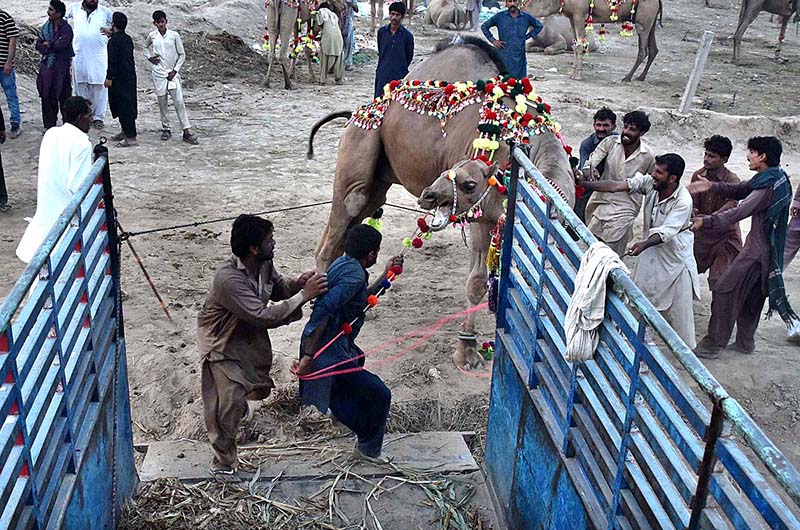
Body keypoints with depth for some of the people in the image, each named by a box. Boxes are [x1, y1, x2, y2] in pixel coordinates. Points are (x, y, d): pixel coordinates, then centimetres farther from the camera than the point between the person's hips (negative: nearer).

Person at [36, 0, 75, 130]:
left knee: (63, 95, 0)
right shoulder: (45, 27, 10)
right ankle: (49, 125, 16)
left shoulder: (66, 28, -7)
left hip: (61, 67, -5)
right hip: (46, 66, 5)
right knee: (47, 96, 7)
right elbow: (38, 44, 5)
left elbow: (62, 44, -21)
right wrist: (53, 47, -13)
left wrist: (48, 44, -5)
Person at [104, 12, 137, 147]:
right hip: (130, 76, 9)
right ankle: (126, 132, 27)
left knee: (124, 106, -8)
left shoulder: (114, 40, -13)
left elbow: (112, 61, -18)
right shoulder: (127, 38, 11)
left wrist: (109, 77, -14)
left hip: (120, 78, -9)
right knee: (128, 104, 17)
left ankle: (131, 138, -9)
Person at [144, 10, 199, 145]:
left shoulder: (174, 35, -4)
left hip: (172, 73, -2)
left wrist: (175, 70, -5)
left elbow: (182, 54, 2)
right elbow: (146, 47, 23)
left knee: (179, 102, -8)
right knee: (162, 103, 6)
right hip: (158, 73, 2)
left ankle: (187, 131, -9)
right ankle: (165, 129, 19)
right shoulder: (152, 36, 2)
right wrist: (149, 57, 5)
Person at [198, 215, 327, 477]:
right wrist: (304, 295, -40)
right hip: (223, 341, -7)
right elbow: (264, 316, -40)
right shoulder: (228, 279, -39)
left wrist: (297, 283, -21)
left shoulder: (264, 263, -16)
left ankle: (238, 398, 57)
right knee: (229, 402, -11)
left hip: (250, 332, 7)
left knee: (259, 386, 22)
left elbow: (278, 290, 2)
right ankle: (223, 462, 6)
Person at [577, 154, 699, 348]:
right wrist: (583, 184, -28)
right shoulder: (650, 183, -14)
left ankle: (687, 349, 20)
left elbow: (666, 232, -34)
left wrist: (644, 244, -52)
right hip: (652, 249, 6)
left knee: (678, 306, 2)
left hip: (676, 255, -5)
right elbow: (616, 186, -20)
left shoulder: (683, 201, -28)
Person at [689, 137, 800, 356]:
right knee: (751, 295, 17)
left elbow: (740, 212, -28)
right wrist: (711, 186, -3)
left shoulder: (769, 184, -22)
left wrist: (705, 221, -30)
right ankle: (745, 342, 28)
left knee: (724, 290, -5)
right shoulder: (776, 177, 10)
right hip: (768, 248, 10)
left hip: (758, 250, -10)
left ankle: (713, 344, 0)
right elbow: (739, 191, 11)